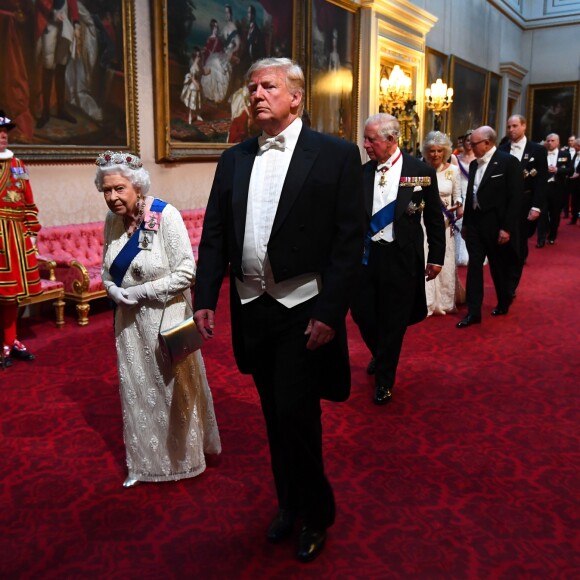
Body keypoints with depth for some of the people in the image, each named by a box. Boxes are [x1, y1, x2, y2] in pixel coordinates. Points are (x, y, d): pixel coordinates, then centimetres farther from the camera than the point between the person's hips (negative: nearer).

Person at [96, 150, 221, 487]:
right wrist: (115, 292, -10)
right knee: (137, 389, 14)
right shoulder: (113, 221, 1)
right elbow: (108, 269, 11)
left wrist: (140, 292, -19)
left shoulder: (166, 216, -18)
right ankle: (145, 462, 32)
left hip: (165, 317, -5)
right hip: (130, 320, 6)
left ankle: (183, 456, 33)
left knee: (172, 387, 10)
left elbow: (186, 271, -20)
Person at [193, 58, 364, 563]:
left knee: (296, 414, -2)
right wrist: (205, 298, 1)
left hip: (304, 310, -5)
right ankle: (289, 503, 38)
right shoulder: (234, 159, 9)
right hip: (251, 309, 5)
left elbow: (349, 241, -10)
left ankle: (316, 514, 24)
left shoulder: (336, 155, -5)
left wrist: (330, 312, -15)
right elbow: (214, 234, 9)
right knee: (275, 416, 17)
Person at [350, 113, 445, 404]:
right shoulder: (362, 173, 2)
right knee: (363, 315, 8)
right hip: (366, 255, 3)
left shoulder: (421, 172, -5)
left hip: (401, 258, -3)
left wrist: (436, 257, 1)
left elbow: (434, 218, 1)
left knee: (393, 321, 6)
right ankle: (380, 356, 41)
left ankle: (384, 380, 25)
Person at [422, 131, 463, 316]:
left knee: (444, 262, 10)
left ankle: (445, 301, 26)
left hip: (444, 221, 1)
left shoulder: (453, 170, -1)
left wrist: (459, 206, -15)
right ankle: (425, 303, 7)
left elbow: (457, 195, 5)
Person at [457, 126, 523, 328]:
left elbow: (516, 198, -14)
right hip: (475, 223, 5)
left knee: (499, 267, 11)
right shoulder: (474, 164, 8)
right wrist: (466, 223, 13)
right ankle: (474, 312, 4)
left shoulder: (508, 162, -10)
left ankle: (503, 304, 33)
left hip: (496, 225, -5)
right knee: (474, 266, 1)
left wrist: (506, 228, -18)